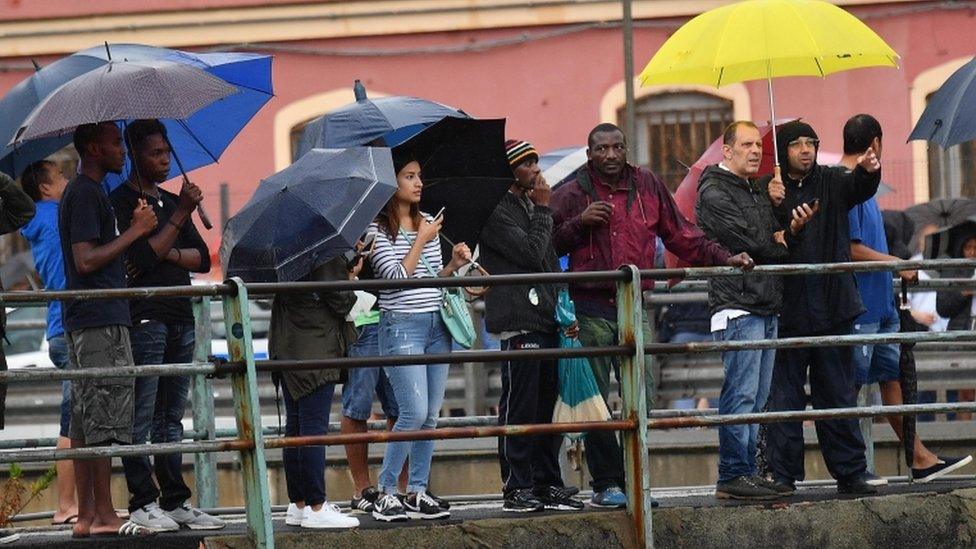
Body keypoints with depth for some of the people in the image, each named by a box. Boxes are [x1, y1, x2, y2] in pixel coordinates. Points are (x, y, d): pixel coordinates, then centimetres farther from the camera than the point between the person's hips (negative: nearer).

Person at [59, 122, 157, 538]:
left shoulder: (83, 192, 20)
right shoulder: (86, 194, -12)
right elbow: (86, 261, -19)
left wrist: (134, 227, 13)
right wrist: (134, 231, -13)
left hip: (84, 321, 11)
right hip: (100, 320, -11)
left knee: (85, 420, 8)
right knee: (103, 421, -10)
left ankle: (86, 516, 9)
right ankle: (103, 515, -11)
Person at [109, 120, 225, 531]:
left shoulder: (172, 201, 19)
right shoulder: (121, 201, -3)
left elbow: (203, 259, 14)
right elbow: (140, 258, -16)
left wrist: (168, 254, -5)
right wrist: (180, 216, -17)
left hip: (180, 320, 7)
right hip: (144, 319, -7)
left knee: (171, 417, 9)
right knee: (141, 418, -6)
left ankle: (176, 501, 10)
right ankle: (142, 504, -6)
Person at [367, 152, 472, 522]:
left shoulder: (427, 224, 14)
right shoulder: (378, 229, -6)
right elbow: (397, 276, -14)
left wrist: (453, 264, 1)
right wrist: (422, 241, -9)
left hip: (436, 324, 7)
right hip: (401, 326, -7)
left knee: (430, 415, 5)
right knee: (414, 413, -14)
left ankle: (417, 492, 11)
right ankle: (385, 493, -6)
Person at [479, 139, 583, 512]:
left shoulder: (530, 205, 21)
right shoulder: (496, 212, -7)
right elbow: (532, 252, -17)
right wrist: (543, 211, -6)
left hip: (546, 321, 9)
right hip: (518, 323, -9)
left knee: (547, 406, 10)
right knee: (520, 407, -7)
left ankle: (548, 485, 14)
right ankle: (516, 489, -4)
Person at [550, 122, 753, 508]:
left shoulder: (647, 187, 10)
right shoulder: (571, 194, 3)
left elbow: (681, 236, 16)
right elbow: (548, 245, 1)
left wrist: (723, 259, 8)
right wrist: (580, 222, -13)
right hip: (591, 312, -3)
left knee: (641, 399, 0)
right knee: (595, 401, -3)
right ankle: (605, 485, 2)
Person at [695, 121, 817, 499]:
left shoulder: (758, 193, 22)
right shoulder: (715, 194, -7)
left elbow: (779, 243, 19)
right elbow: (747, 243, -15)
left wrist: (793, 229, -3)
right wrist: (780, 245, 3)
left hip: (767, 308, 9)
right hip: (737, 307, -9)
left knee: (756, 399, 9)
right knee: (740, 395, -11)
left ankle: (746, 472, 12)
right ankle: (733, 476, -10)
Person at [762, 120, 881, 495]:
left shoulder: (832, 182, 10)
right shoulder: (768, 189, 3)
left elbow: (859, 189, -10)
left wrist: (868, 171, -33)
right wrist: (773, 205, -22)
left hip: (833, 308, 2)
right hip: (788, 310, -2)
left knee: (838, 395, 8)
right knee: (785, 396, -1)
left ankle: (850, 472, 12)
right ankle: (782, 475, 2)